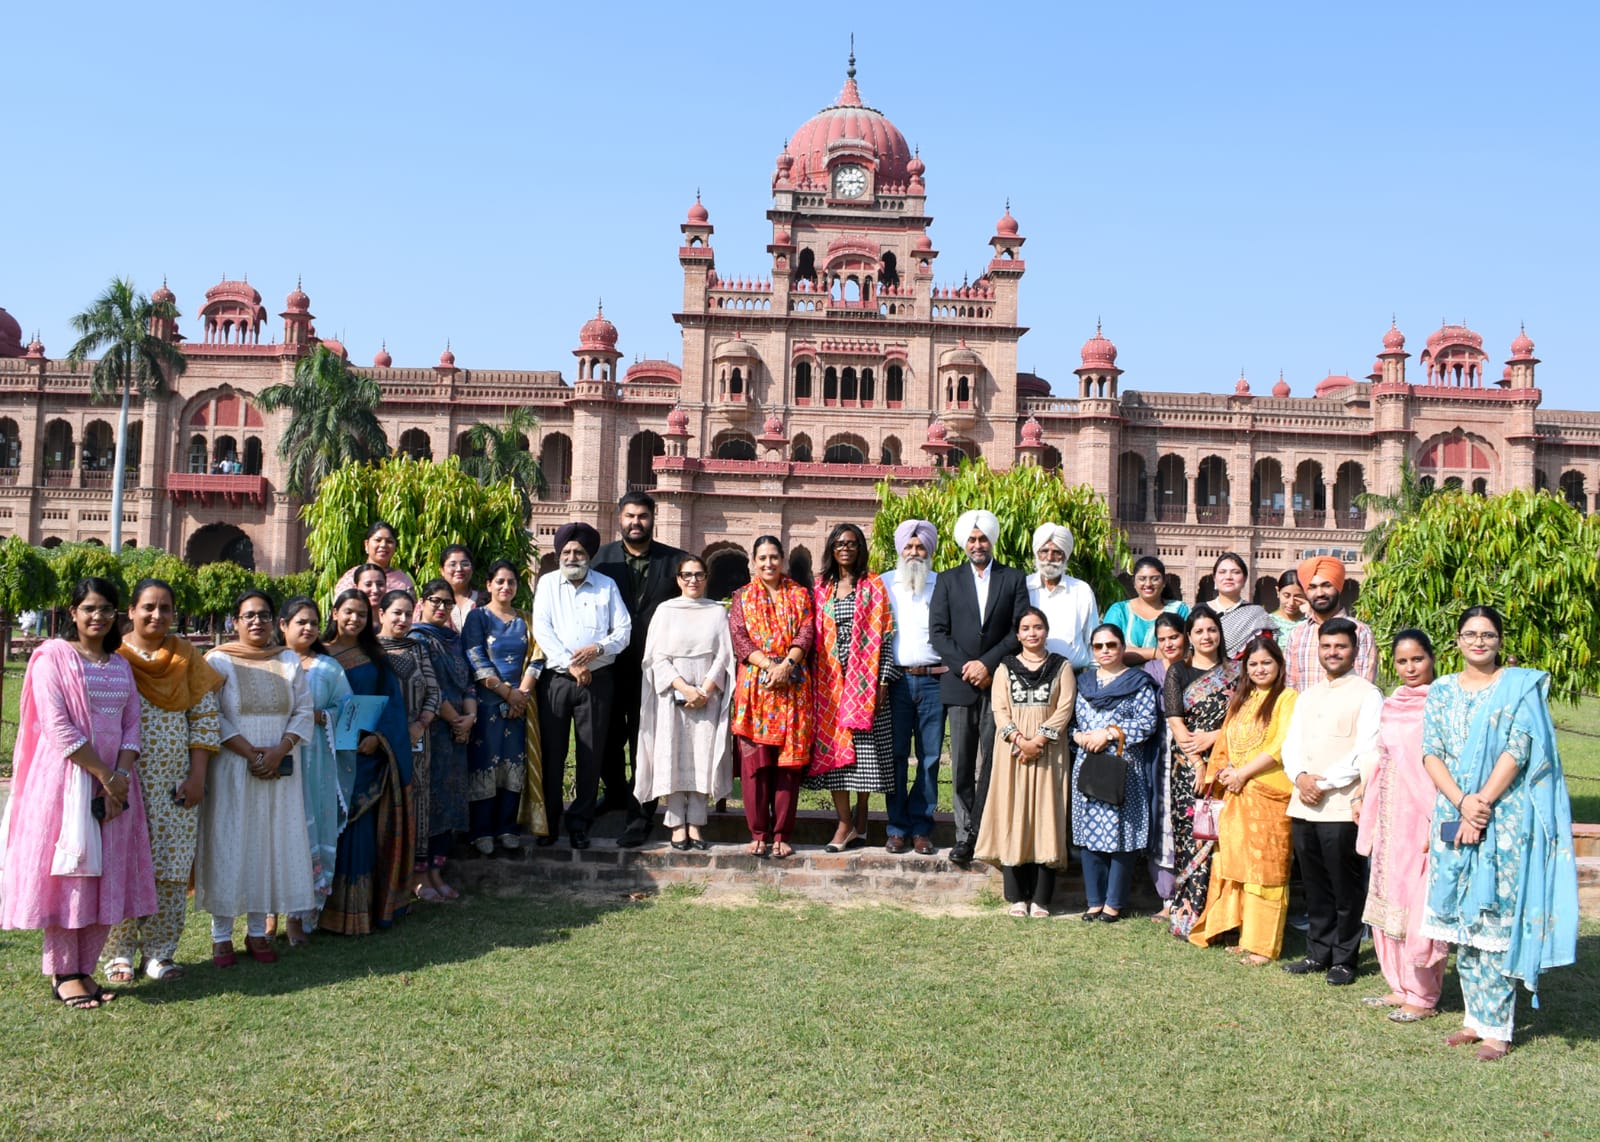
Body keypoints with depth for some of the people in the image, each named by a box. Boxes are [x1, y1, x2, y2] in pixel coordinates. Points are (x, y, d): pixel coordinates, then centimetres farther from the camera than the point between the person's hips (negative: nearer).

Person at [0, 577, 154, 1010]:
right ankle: (63, 974, 9)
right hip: (66, 779, -5)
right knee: (66, 872, -2)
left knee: (107, 879, 5)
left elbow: (132, 725, 8)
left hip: (115, 783, 5)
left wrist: (121, 775, -8)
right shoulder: (52, 656, -4)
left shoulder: (121, 665, 13)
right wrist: (103, 774, -14)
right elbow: (58, 727, -12)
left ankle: (86, 969, 15)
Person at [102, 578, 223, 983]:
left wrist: (197, 777, -1)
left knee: (171, 869, 3)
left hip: (174, 783, 2)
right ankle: (119, 953, 14)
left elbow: (204, 717, 5)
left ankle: (160, 952, 14)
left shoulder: (187, 658, 7)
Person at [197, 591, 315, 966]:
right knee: (228, 846, 0)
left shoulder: (289, 661, 9)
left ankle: (257, 931, 15)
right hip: (231, 769, -3)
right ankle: (221, 935, 9)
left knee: (270, 845, 5)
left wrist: (278, 752, -10)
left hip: (279, 770, 3)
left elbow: (304, 711, 5)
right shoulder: (218, 660, -1)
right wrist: (251, 753, -15)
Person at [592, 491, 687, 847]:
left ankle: (640, 815, 8)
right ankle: (617, 793, 39)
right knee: (607, 738, 15)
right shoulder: (601, 558, 2)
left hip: (653, 668, -2)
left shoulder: (675, 561, 0)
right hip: (609, 667, 2)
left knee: (645, 744, 1)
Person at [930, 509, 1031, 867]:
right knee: (961, 765, 0)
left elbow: (1019, 630, 1)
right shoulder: (948, 581, 11)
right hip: (960, 684, 1)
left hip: (998, 681, -1)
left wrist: (988, 663, -9)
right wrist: (965, 667, -9)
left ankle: (977, 832, 5)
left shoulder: (1014, 579, 8)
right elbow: (937, 631, 4)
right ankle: (965, 835, 5)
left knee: (990, 763, -2)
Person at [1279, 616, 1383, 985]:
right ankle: (1318, 952, 22)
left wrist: (1324, 782, -13)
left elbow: (1367, 754, -11)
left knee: (1345, 886, 2)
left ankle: (1344, 959, 11)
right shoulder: (1307, 696, 19)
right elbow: (1291, 744, 15)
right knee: (1315, 884, 13)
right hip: (1303, 804, 6)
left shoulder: (1367, 695, -3)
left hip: (1341, 806, -6)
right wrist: (1300, 776, -5)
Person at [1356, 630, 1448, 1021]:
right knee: (1388, 899, 12)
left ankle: (1423, 996, 10)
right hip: (1390, 812, 7)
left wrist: (1438, 822, -19)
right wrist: (1368, 807, 13)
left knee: (1421, 903, -1)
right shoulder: (1391, 705, 11)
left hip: (1424, 815, -7)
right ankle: (1400, 986, 24)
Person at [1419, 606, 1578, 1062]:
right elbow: (1431, 754, 4)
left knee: (1496, 921, -5)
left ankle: (1497, 1027, 2)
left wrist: (1482, 805, -15)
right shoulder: (1442, 691, 11)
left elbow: (1518, 750, -9)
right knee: (1463, 921, 7)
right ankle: (1475, 1017, 17)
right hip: (1453, 817, 4)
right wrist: (1462, 802, -11)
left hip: (1506, 819, -4)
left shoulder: (1522, 686, 0)